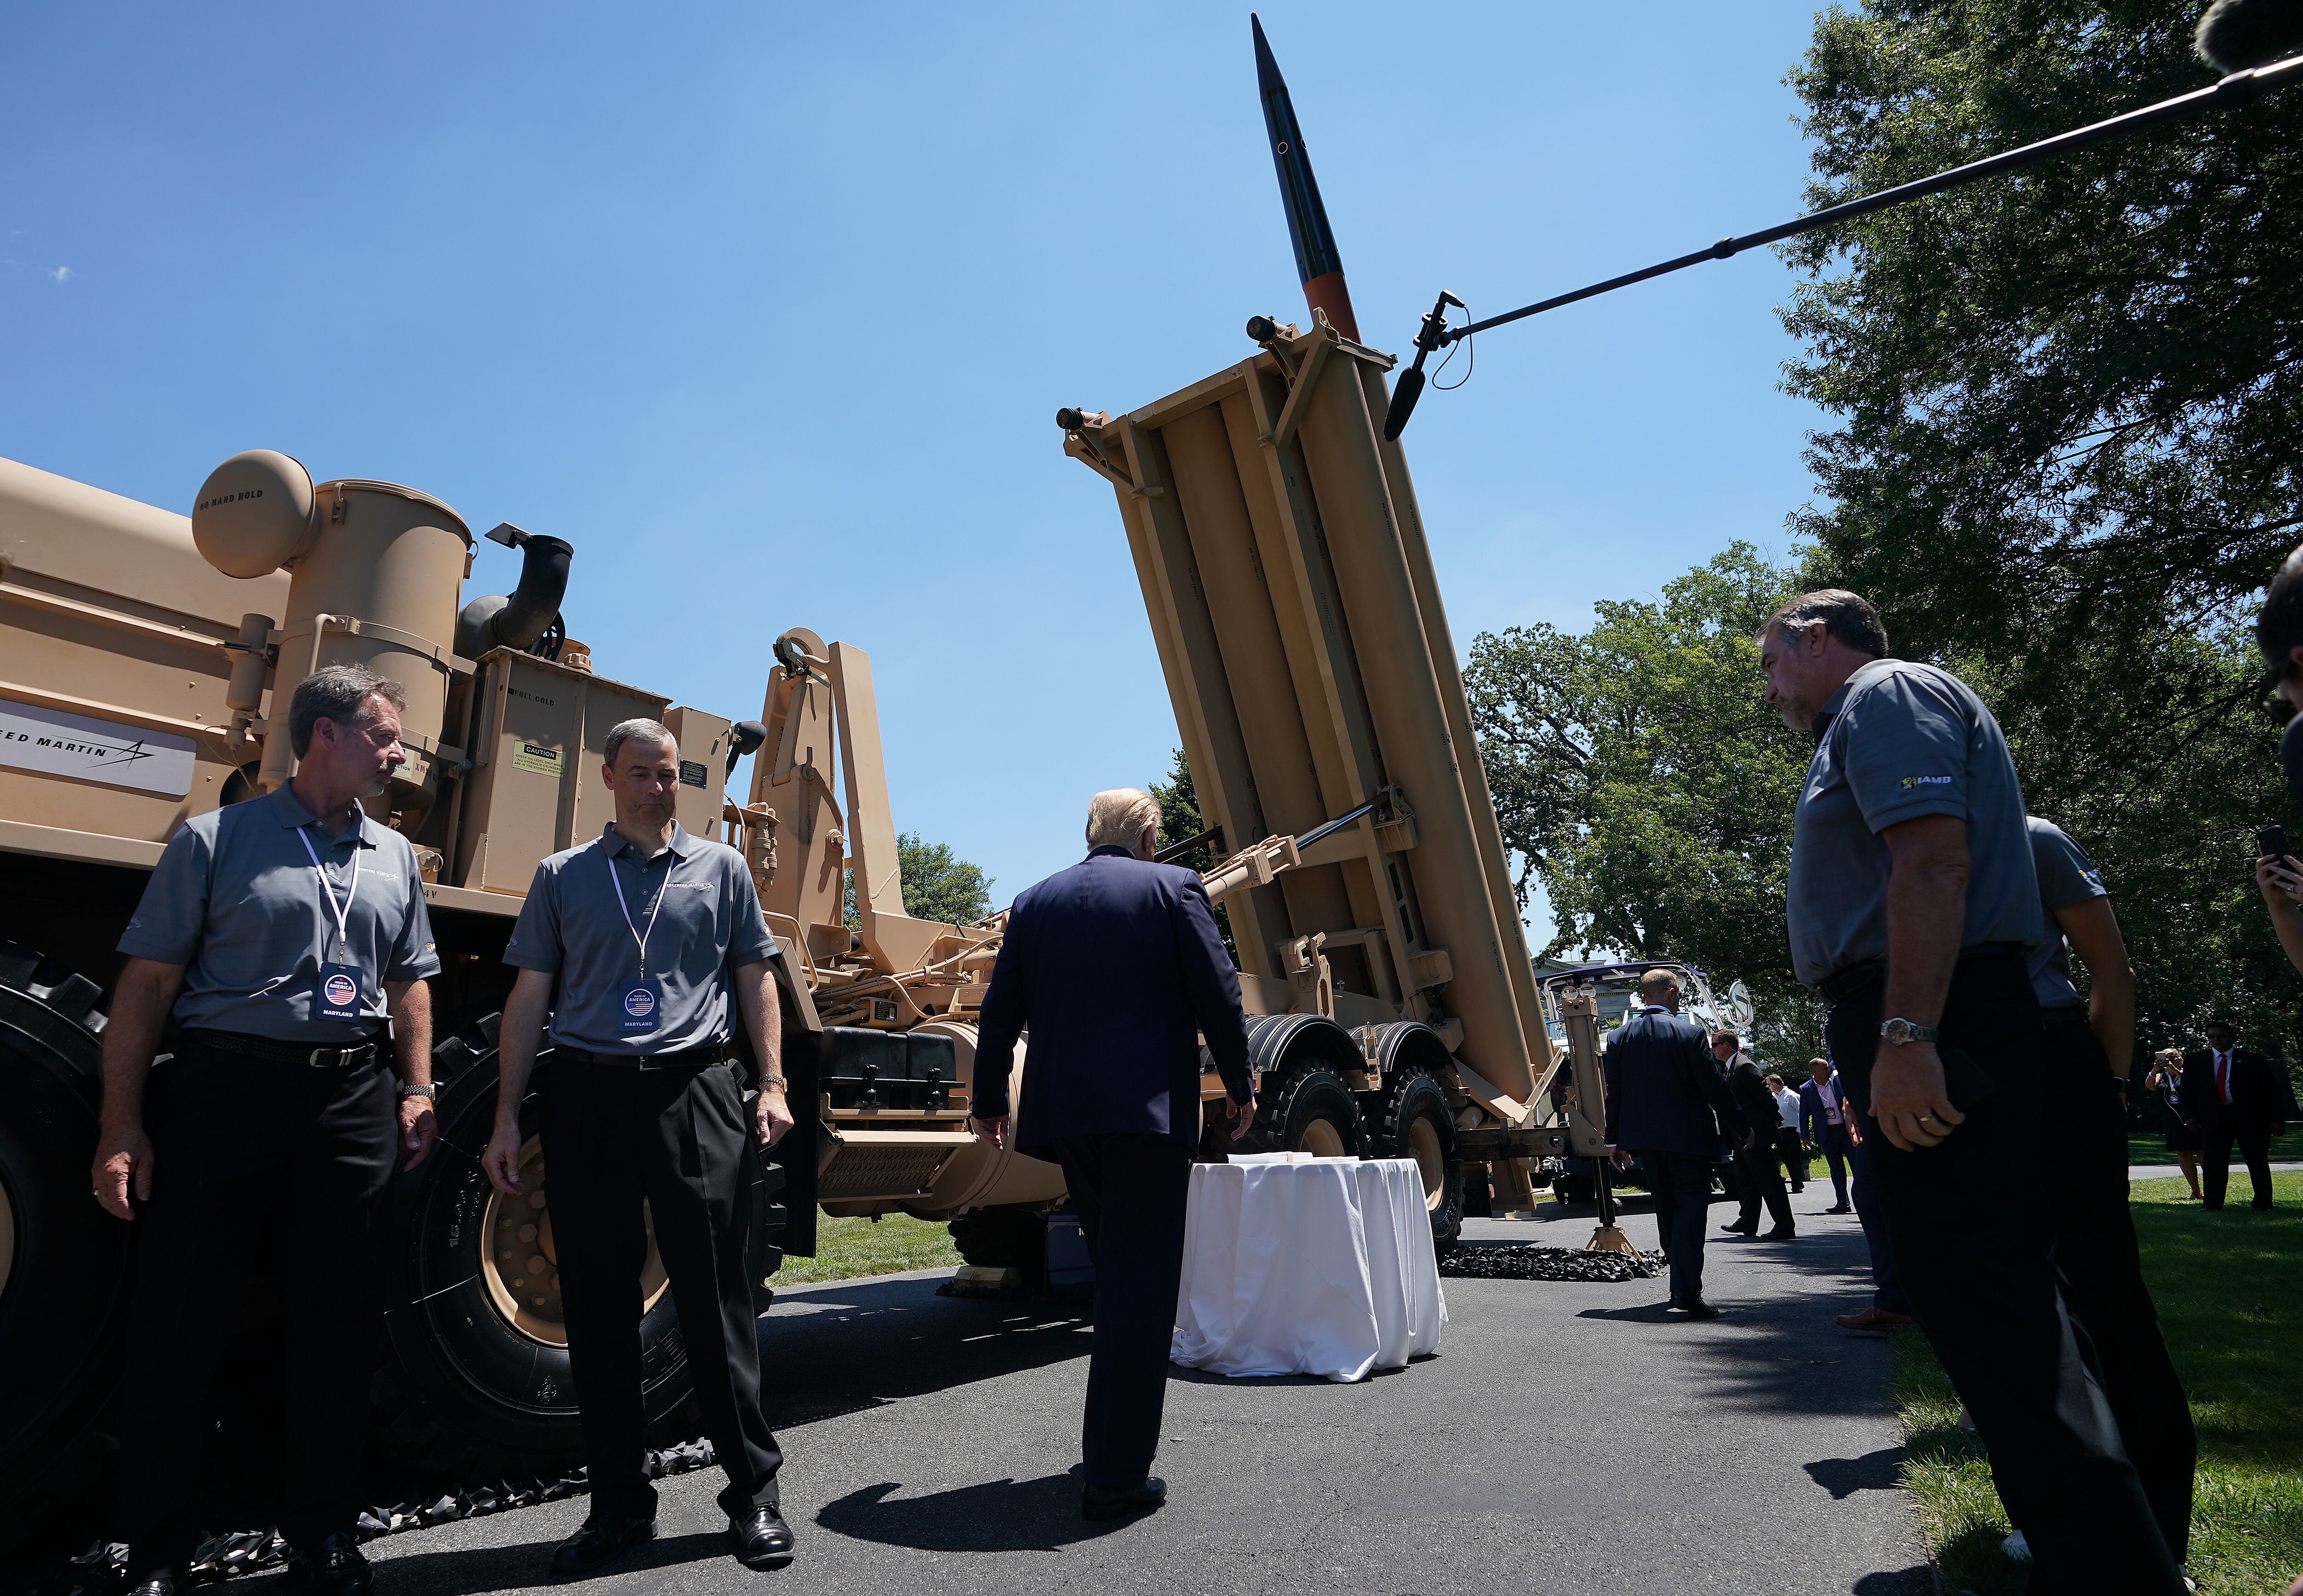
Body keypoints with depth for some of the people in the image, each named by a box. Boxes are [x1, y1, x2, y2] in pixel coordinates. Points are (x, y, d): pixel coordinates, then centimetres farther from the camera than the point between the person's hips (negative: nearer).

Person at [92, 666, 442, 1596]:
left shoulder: (394, 858, 13)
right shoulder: (215, 840, 0)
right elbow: (147, 983, -3)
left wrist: (417, 1090, 7)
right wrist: (123, 1125, -8)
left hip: (352, 1096, 4)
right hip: (225, 1088, -4)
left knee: (342, 1314, 8)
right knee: (180, 1314, 3)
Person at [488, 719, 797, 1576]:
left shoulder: (720, 868, 11)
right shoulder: (563, 876, 11)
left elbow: (754, 979, 12)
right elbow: (530, 997, 11)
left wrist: (772, 1085, 2)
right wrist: (508, 1117, 6)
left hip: (694, 1093, -1)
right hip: (588, 1096, 1)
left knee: (715, 1295, 0)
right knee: (598, 1304, 7)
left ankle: (754, 1490, 13)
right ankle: (620, 1502, 21)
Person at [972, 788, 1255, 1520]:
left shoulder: (1034, 901, 11)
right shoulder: (1173, 887, 0)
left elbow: (1000, 1013, 12)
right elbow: (1218, 995, -4)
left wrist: (988, 1099, 23)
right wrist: (1240, 1086, 8)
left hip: (1065, 1111, 5)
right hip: (1149, 1106, -5)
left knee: (1116, 1273, 21)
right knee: (1139, 1286, -1)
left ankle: (1112, 1436, 33)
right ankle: (1116, 1473, 0)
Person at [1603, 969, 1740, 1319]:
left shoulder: (1620, 1037, 3)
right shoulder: (1689, 1033, -10)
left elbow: (1614, 1094, 5)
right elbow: (1714, 1088, -9)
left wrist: (1615, 1140, 12)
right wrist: (1742, 1126, 2)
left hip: (1643, 1136, 5)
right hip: (1687, 1137, -5)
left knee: (1666, 1210, 18)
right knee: (1690, 1208, -4)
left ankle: (1681, 1284, 28)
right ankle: (1688, 1292, -14)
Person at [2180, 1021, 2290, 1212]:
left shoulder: (2254, 1061, 2)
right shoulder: (2195, 1060, 8)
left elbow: (2272, 1091, 2)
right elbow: (2188, 1090, 10)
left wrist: (2276, 1119, -4)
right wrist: (2190, 1116, 0)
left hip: (2251, 1118, -1)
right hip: (2214, 1118, 1)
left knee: (2258, 1161, 6)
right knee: (2214, 1163, 0)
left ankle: (2263, 1204, 20)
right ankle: (2213, 1205, 5)